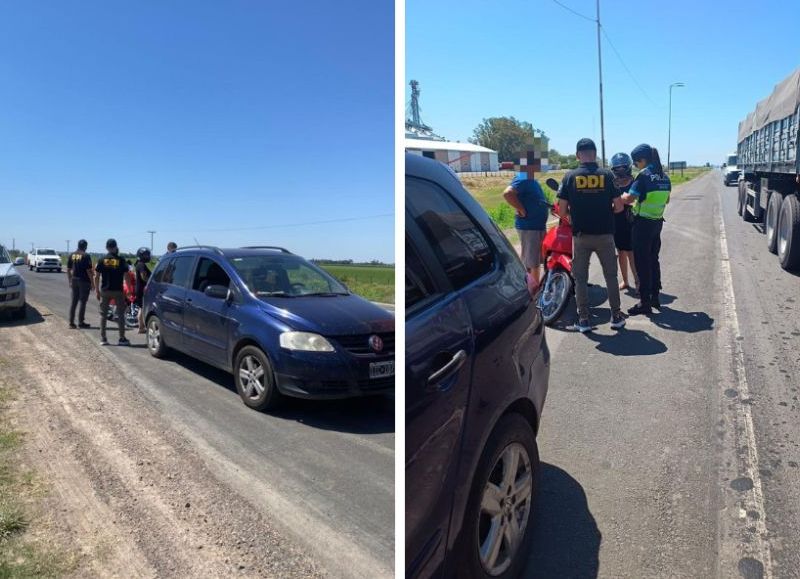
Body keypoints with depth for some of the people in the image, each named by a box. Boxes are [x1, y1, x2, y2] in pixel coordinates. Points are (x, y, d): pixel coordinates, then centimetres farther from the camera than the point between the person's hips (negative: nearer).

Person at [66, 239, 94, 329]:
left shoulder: (71, 256, 8)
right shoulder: (86, 256, -11)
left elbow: (68, 270, 12)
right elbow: (89, 271, -13)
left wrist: (70, 281, 20)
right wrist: (92, 283, -8)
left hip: (74, 281, 6)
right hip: (84, 281, -6)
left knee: (73, 301, 10)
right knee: (82, 301, -1)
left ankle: (71, 322, 10)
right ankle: (81, 322, 2)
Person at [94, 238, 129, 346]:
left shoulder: (101, 260, 1)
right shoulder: (121, 260, -3)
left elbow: (96, 277, 0)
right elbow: (126, 277, -5)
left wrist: (97, 291, 7)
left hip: (105, 291, 1)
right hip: (118, 291, -1)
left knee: (103, 314, 8)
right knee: (120, 314, 5)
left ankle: (103, 339, 8)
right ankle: (122, 338, 5)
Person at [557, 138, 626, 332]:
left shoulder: (570, 177, -5)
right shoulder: (607, 175, -4)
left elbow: (562, 211, -7)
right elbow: (618, 206, -3)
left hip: (581, 235, -1)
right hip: (605, 234, 1)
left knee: (581, 278, 8)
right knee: (610, 276, 14)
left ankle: (584, 320, 10)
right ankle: (616, 317, 20)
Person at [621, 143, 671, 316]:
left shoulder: (644, 175, -16)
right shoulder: (664, 177, 8)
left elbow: (629, 198, -21)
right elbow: (666, 200, 18)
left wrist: (621, 197, -1)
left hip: (643, 223, -8)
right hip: (657, 222, 8)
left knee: (642, 263, -2)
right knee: (654, 260, 17)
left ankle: (645, 303, 1)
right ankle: (655, 297, 26)